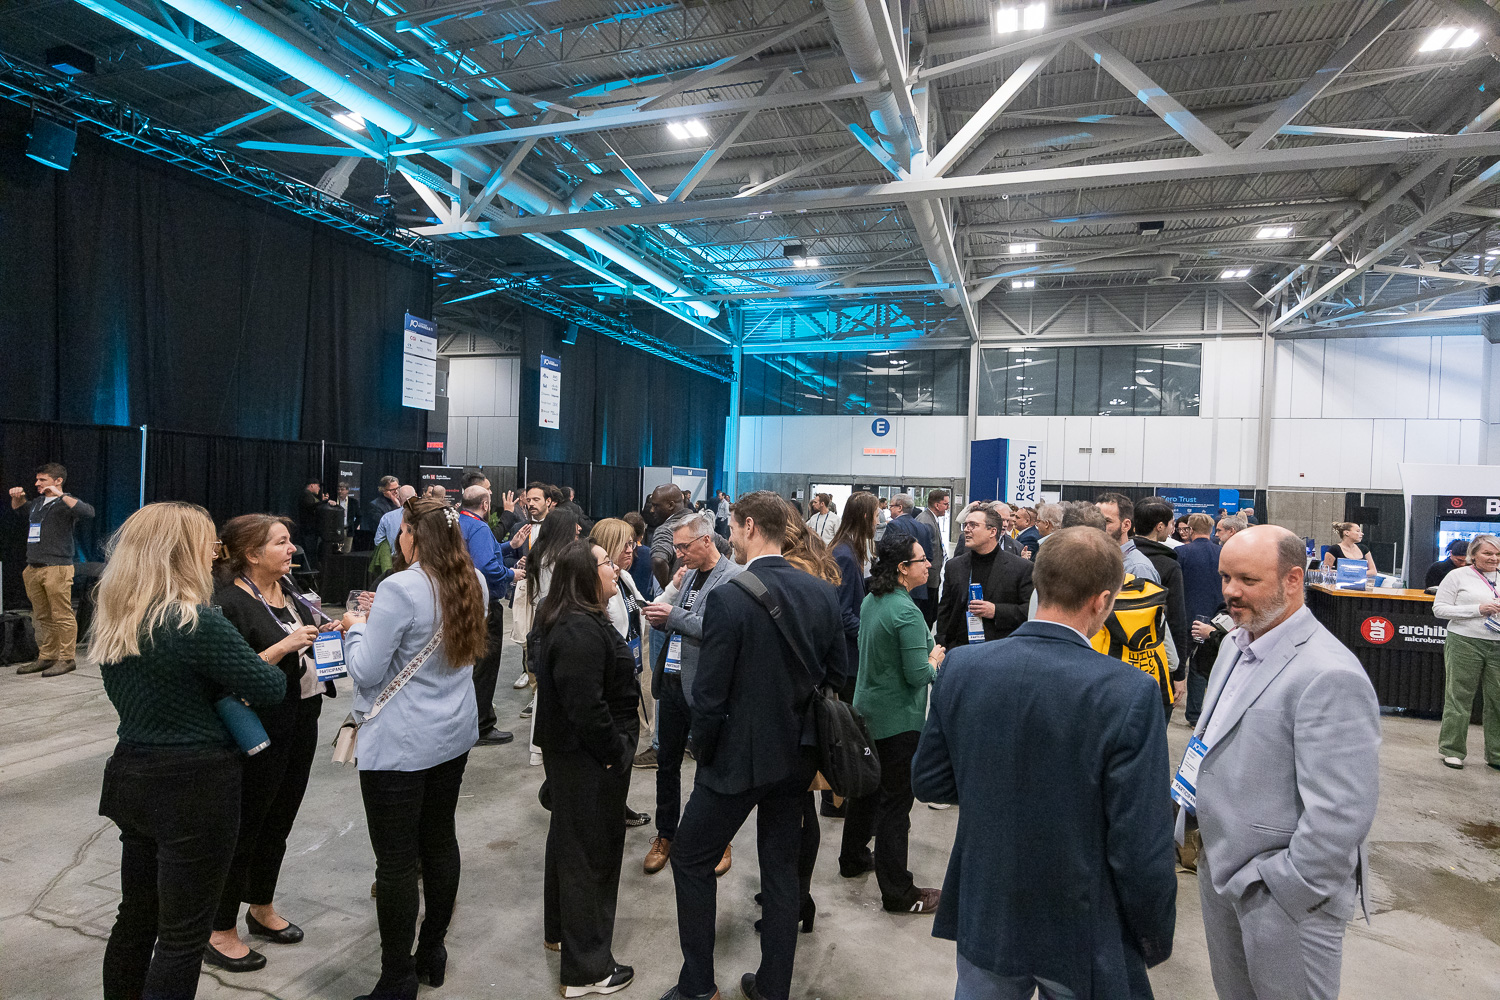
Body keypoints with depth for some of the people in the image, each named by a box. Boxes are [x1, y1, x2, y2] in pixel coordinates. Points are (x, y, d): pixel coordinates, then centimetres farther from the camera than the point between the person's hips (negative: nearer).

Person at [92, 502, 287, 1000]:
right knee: (183, 934, 6)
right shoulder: (196, 622, -22)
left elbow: (143, 692, 14)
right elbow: (269, 687, -18)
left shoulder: (110, 622, 3)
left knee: (136, 916, 24)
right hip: (195, 789, -8)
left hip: (134, 778, 8)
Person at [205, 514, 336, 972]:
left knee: (280, 819, 21)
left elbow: (316, 631, 20)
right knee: (245, 827, 7)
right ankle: (220, 933, 26)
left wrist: (332, 630, 1)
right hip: (261, 733, -8)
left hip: (302, 722, 8)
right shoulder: (229, 603, -19)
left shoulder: (288, 589, 6)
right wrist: (285, 646, -27)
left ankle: (262, 909, 40)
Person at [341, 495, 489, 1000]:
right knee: (440, 840, 19)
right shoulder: (473, 583, 1)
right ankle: (432, 954, 35)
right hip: (454, 735, 8)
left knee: (396, 860, 5)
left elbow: (366, 673, -16)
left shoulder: (400, 589, -21)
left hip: (401, 744, -7)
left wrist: (356, 627, 1)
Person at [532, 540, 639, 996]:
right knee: (591, 852, 3)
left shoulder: (566, 620, 6)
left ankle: (560, 931, 44)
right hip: (588, 758, -11)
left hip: (568, 752, 11)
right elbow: (586, 707, -30)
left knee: (570, 838, 24)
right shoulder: (581, 632, -28)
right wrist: (614, 752, -18)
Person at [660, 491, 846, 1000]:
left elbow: (709, 695, -18)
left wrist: (704, 753, -2)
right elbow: (836, 674, 5)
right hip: (799, 756, 6)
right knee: (782, 866, 20)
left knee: (691, 859, 15)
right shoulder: (822, 591, -4)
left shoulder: (728, 599, -21)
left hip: (741, 757, -6)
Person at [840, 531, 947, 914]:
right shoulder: (906, 612, -24)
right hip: (898, 719, -9)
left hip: (867, 708, 9)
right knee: (896, 799, 2)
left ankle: (853, 858, 39)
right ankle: (897, 892, 13)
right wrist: (935, 660, -4)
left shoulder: (870, 601, 2)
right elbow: (918, 675, -24)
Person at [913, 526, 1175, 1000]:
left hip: (984, 920, 3)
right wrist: (1157, 940, -2)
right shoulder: (1129, 693, -24)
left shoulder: (959, 667, -14)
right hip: (1084, 939, -2)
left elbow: (928, 782, -3)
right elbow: (1142, 849, -19)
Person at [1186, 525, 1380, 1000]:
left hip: (1283, 897, -8)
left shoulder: (1330, 676, -24)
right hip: (1218, 869, 8)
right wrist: (1190, 829, 13)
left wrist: (1287, 892, -19)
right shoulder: (1235, 645, 4)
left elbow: (1341, 814, -26)